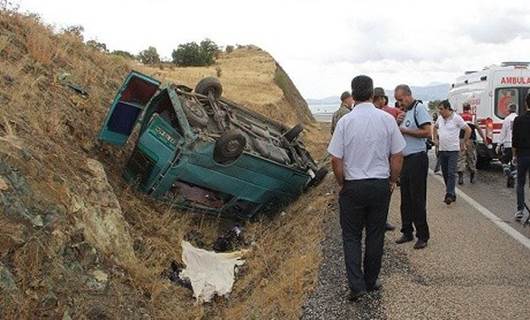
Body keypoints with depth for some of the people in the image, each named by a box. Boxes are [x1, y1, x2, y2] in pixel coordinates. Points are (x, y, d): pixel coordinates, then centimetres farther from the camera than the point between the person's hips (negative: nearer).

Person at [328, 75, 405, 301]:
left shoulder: (345, 121, -10)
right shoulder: (387, 119, -5)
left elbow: (336, 160, -8)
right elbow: (397, 157, 0)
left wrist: (342, 183, 7)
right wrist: (392, 181, 14)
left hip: (353, 186, -2)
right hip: (381, 185, 2)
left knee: (351, 236, 10)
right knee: (375, 236, 14)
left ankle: (356, 285, 3)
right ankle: (371, 281, 25)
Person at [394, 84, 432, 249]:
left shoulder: (419, 108, -10)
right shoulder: (404, 111, 15)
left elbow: (427, 132, -19)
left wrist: (404, 130, -15)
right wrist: (398, 123, -1)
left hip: (417, 158, -8)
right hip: (405, 159, 8)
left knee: (417, 199, -4)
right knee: (405, 198, 13)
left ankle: (422, 236, 5)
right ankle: (407, 232, 22)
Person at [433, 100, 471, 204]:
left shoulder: (456, 118, -11)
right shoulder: (440, 118, 7)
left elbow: (468, 130, -7)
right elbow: (435, 127, 27)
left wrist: (464, 143, -5)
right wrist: (436, 139, 16)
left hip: (453, 150, -6)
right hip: (442, 150, 6)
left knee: (451, 173, -11)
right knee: (445, 173, 10)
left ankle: (449, 195, -14)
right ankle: (452, 193, 22)